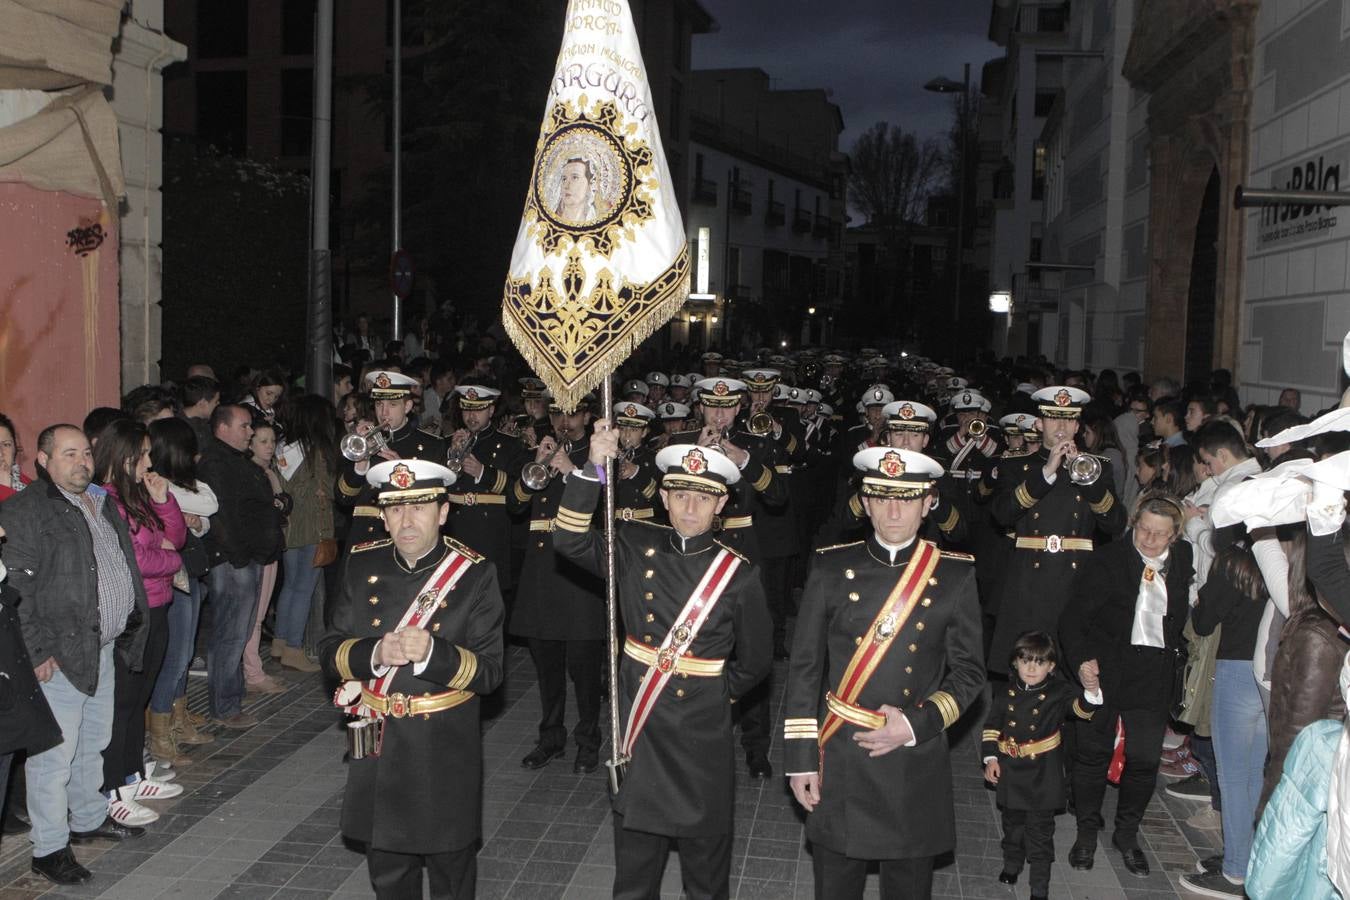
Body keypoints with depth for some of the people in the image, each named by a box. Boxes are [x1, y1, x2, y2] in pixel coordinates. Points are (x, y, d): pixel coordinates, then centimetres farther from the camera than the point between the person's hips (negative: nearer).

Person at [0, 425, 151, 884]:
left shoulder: (103, 504, 13)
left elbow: (126, 567, 21)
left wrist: (132, 625, 15)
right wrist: (39, 649, -20)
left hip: (104, 647, 8)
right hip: (60, 655, -8)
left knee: (94, 742, 21)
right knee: (55, 752, -1)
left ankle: (88, 818, 37)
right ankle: (48, 848, 10)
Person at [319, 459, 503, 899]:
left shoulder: (475, 574, -12)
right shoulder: (363, 565, -1)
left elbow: (489, 671, -14)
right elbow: (330, 651, 0)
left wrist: (432, 653, -31)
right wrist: (374, 654, -21)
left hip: (445, 753, -3)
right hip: (377, 748, 3)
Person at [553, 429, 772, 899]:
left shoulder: (738, 573, -7)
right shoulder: (637, 548, -1)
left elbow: (755, 660, 3)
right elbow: (570, 539, -13)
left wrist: (716, 694, 4)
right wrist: (593, 467, -21)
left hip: (702, 738, -2)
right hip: (638, 732, 2)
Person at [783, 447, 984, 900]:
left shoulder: (955, 575, 0)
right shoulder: (831, 568, -1)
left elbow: (968, 673, 2)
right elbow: (804, 671, 1)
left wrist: (916, 725, -12)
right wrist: (801, 759, -2)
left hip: (917, 766, 0)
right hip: (839, 765, 0)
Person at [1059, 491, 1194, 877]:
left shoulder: (1184, 560, 1)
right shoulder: (1106, 560, -7)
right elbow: (1074, 617, -10)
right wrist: (1081, 657, -20)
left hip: (1156, 674, 2)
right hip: (1105, 667, -2)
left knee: (1144, 758, 8)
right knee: (1093, 752, 8)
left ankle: (1127, 834, 29)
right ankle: (1087, 831, 27)